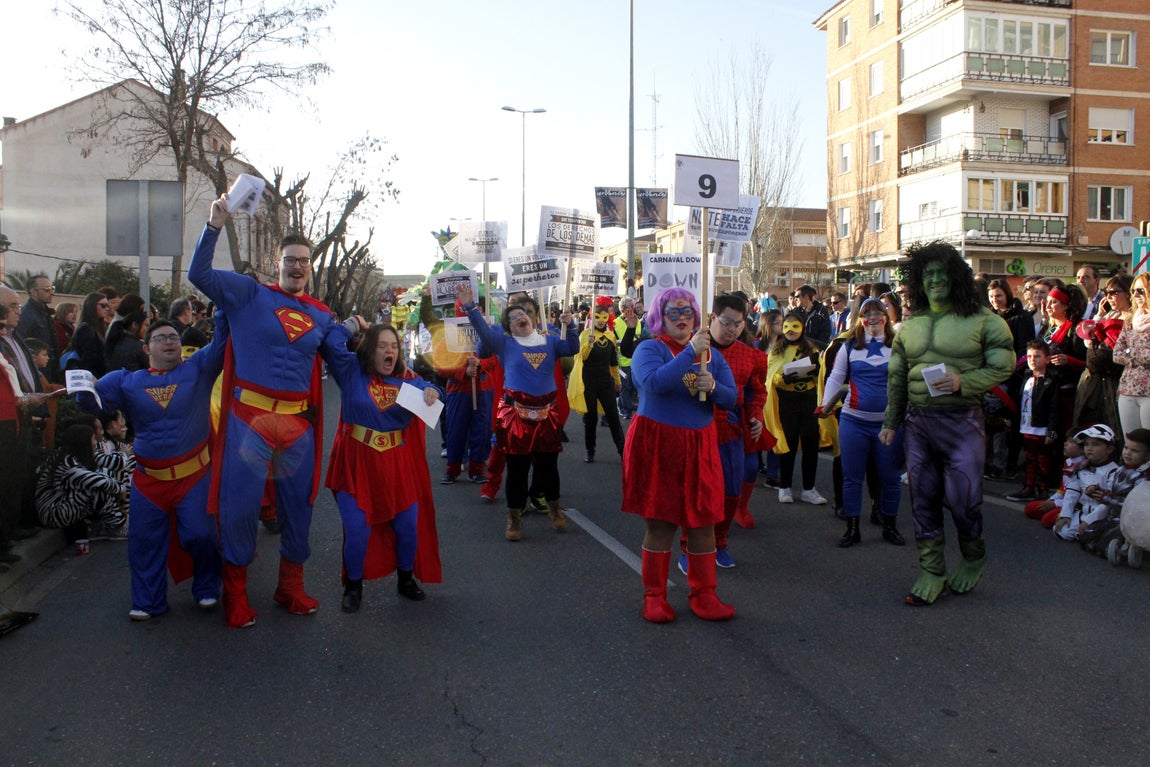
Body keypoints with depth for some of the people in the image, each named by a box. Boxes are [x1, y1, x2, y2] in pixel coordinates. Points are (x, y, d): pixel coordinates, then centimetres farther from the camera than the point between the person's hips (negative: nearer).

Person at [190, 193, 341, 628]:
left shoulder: (322, 316, 13)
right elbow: (199, 274, -9)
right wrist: (215, 227, -14)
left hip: (298, 421, 4)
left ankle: (291, 586, 25)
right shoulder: (249, 294, 1)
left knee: (298, 503, 10)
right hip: (249, 414, -4)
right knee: (239, 502, 0)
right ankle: (235, 592, 16)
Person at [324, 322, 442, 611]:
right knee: (357, 530, -5)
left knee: (409, 526, 7)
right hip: (356, 463, -3)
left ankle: (406, 579, 30)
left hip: (397, 464, 3)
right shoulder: (351, 369, -4)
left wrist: (431, 392, -24)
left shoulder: (406, 377, 4)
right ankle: (353, 586, 18)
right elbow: (331, 342, -15)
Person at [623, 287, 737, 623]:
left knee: (703, 521, 5)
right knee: (660, 523, 1)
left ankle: (703, 594, 18)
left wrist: (713, 387, -16)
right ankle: (654, 595, 14)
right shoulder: (649, 349, -5)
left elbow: (731, 399, 5)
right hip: (657, 446, -4)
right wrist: (691, 352, -26)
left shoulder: (710, 353, 10)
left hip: (700, 447, 5)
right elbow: (654, 383, -26)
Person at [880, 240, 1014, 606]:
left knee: (962, 497, -2)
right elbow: (897, 377, 16)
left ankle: (973, 558, 27)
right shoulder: (910, 324, 12)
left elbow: (1002, 366, -3)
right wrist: (891, 421, 14)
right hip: (917, 421, 4)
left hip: (961, 420, -4)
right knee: (923, 499, 7)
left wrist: (963, 381, -18)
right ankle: (932, 571, 19)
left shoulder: (982, 320, -2)